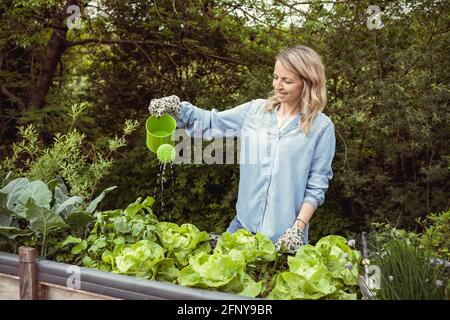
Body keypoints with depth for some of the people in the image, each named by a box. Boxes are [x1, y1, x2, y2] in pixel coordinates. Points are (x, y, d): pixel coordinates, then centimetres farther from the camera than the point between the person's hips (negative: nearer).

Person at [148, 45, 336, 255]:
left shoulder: (321, 127, -8)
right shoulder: (255, 110, 2)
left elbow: (317, 184, -7)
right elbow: (212, 122, 2)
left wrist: (298, 228, -14)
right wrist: (177, 110, -15)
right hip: (245, 224, 4)